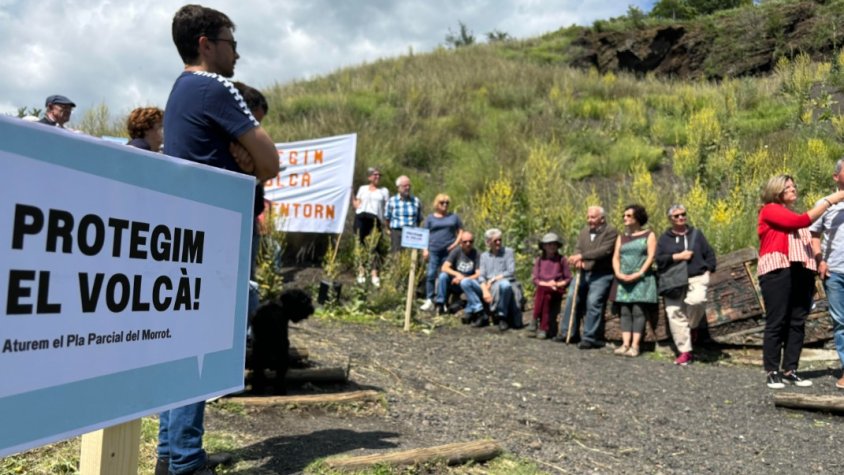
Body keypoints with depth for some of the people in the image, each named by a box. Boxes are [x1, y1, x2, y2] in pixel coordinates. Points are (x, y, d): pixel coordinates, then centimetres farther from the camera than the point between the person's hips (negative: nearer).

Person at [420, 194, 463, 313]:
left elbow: (461, 231, 13)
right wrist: (425, 249, -3)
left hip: (449, 251, 1)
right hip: (434, 250, -1)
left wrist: (456, 243, -3)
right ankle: (429, 301, 0)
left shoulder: (453, 217, 13)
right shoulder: (430, 218, 10)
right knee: (431, 275, -7)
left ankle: (440, 303, 8)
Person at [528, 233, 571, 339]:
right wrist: (547, 284, -11)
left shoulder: (561, 260, 7)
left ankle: (535, 322, -31)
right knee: (546, 296, -35)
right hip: (542, 291, 1)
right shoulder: (539, 260, 12)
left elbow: (568, 279, 6)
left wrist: (558, 284, -11)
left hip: (556, 292, -1)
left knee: (542, 290, -34)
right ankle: (544, 328, -36)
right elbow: (535, 280, 6)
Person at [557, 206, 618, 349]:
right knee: (572, 298, 6)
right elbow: (578, 248, 6)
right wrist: (577, 261, -17)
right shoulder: (584, 231, 13)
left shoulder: (611, 232, -8)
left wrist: (582, 256, -27)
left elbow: (604, 251, -21)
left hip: (601, 274, -7)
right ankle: (568, 333, 18)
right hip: (583, 272, 7)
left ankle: (590, 338, -8)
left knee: (593, 302, -15)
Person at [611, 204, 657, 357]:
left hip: (642, 280, -4)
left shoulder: (649, 235, 6)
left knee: (638, 311, -9)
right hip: (623, 281, 5)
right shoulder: (621, 237, 19)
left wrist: (639, 274, -16)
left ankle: (635, 345, -13)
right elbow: (615, 257, 10)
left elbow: (651, 257, -5)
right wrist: (618, 273, -9)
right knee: (625, 312, -2)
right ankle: (625, 344, -5)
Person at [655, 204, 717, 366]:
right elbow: (659, 259, 0)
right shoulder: (665, 238, 12)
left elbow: (709, 254, 16)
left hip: (697, 279, -1)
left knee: (696, 300, -32)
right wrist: (678, 256, -8)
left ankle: (692, 327, 1)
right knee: (675, 314, -6)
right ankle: (685, 352, 4)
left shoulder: (696, 234, 14)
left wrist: (708, 269, 2)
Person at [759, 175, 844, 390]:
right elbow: (801, 221, -11)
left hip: (800, 272, 7)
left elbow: (805, 243, 19)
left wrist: (818, 260, 2)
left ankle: (790, 371, 7)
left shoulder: (795, 215, 25)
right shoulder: (770, 210, 3)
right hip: (778, 271, -7)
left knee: (797, 323, 3)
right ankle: (772, 372, -3)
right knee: (776, 323, -7)